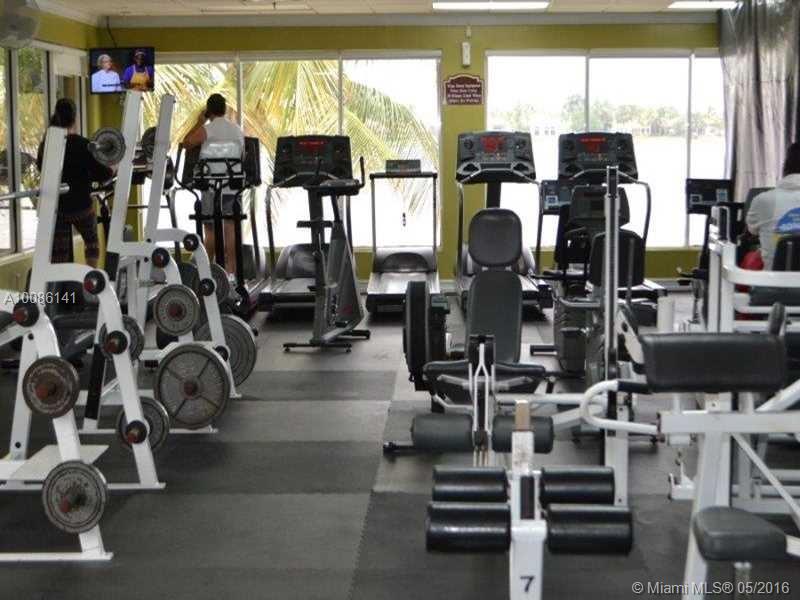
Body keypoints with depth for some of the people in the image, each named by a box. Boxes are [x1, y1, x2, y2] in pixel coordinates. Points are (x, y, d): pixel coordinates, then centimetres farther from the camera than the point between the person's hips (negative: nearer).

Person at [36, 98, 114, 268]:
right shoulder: (83, 145, -14)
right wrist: (112, 170, 8)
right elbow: (100, 174, -12)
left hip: (55, 207, 3)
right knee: (91, 240, 23)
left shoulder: (46, 144, -1)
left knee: (59, 254, 7)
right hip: (81, 205, -3)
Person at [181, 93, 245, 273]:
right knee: (230, 227, 2)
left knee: (209, 228, 4)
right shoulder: (238, 130, 10)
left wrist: (199, 122, 7)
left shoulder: (206, 129, -6)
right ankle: (231, 268, 0)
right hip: (233, 185, 4)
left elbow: (186, 143, 1)